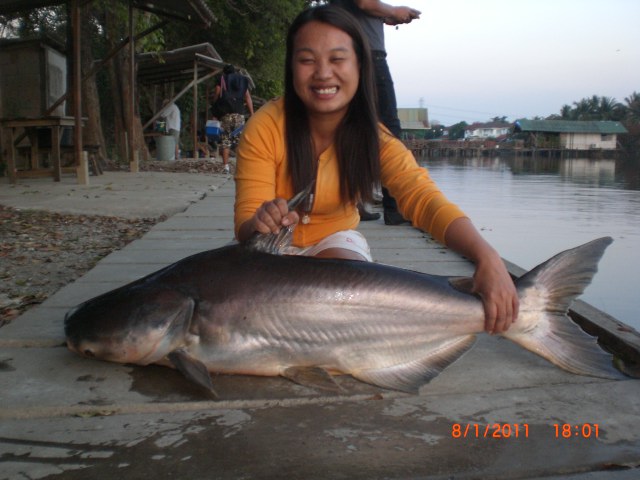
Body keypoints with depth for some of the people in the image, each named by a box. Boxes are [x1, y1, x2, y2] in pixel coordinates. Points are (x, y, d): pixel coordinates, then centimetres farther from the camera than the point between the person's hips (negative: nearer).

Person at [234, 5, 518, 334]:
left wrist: (486, 257, -50)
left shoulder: (373, 137, -17)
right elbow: (245, 225, -25)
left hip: (337, 242, 1)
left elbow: (424, 197, -32)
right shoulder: (266, 127, -23)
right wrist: (259, 224, -51)